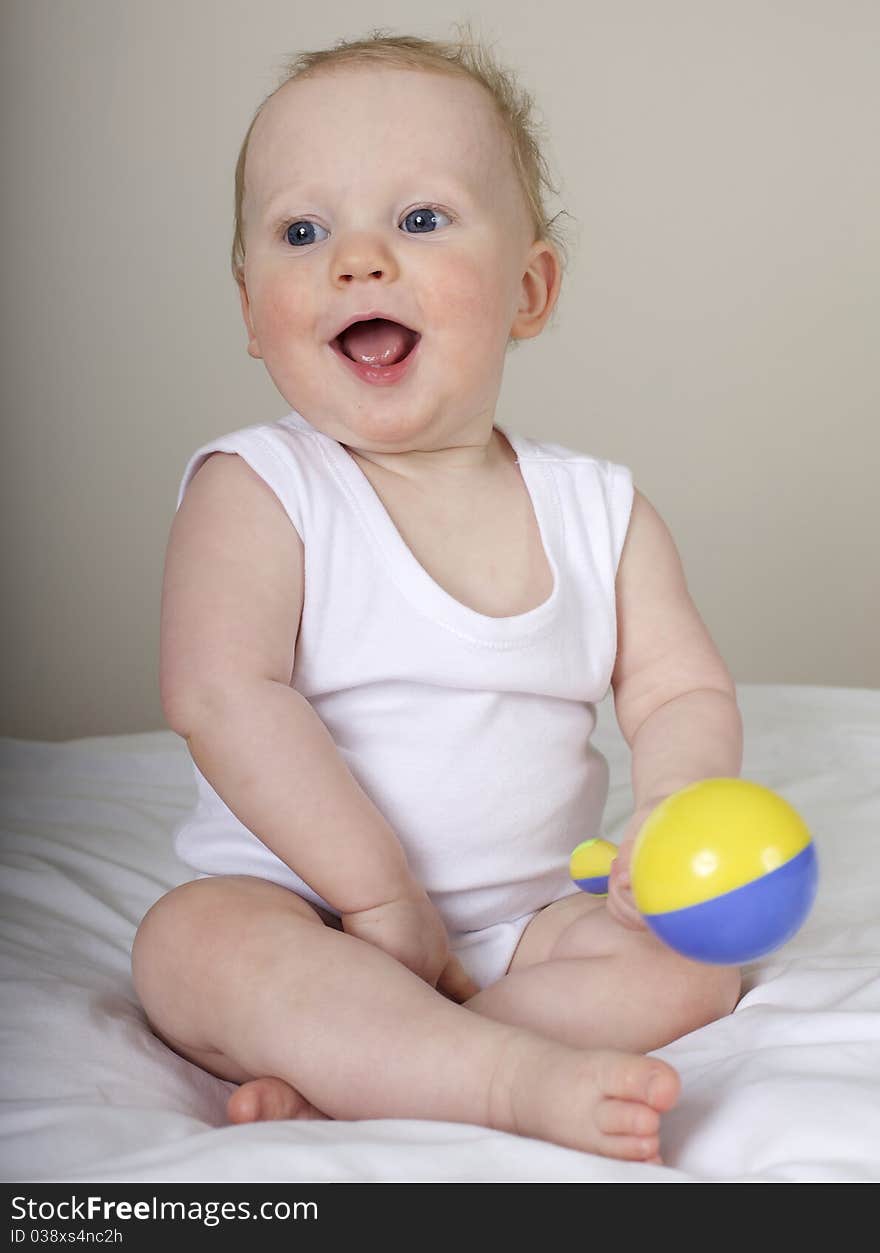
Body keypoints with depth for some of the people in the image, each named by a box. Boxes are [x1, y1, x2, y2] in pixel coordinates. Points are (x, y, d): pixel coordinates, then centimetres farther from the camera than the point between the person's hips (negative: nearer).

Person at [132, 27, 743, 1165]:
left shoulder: (600, 509, 2)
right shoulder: (255, 492, -9)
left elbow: (685, 691, 1)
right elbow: (222, 696, -21)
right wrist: (380, 897, -23)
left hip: (527, 922, 4)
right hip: (308, 913, -3)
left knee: (694, 955, -20)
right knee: (193, 944, -31)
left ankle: (332, 1081, -26)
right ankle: (520, 1078, -36)